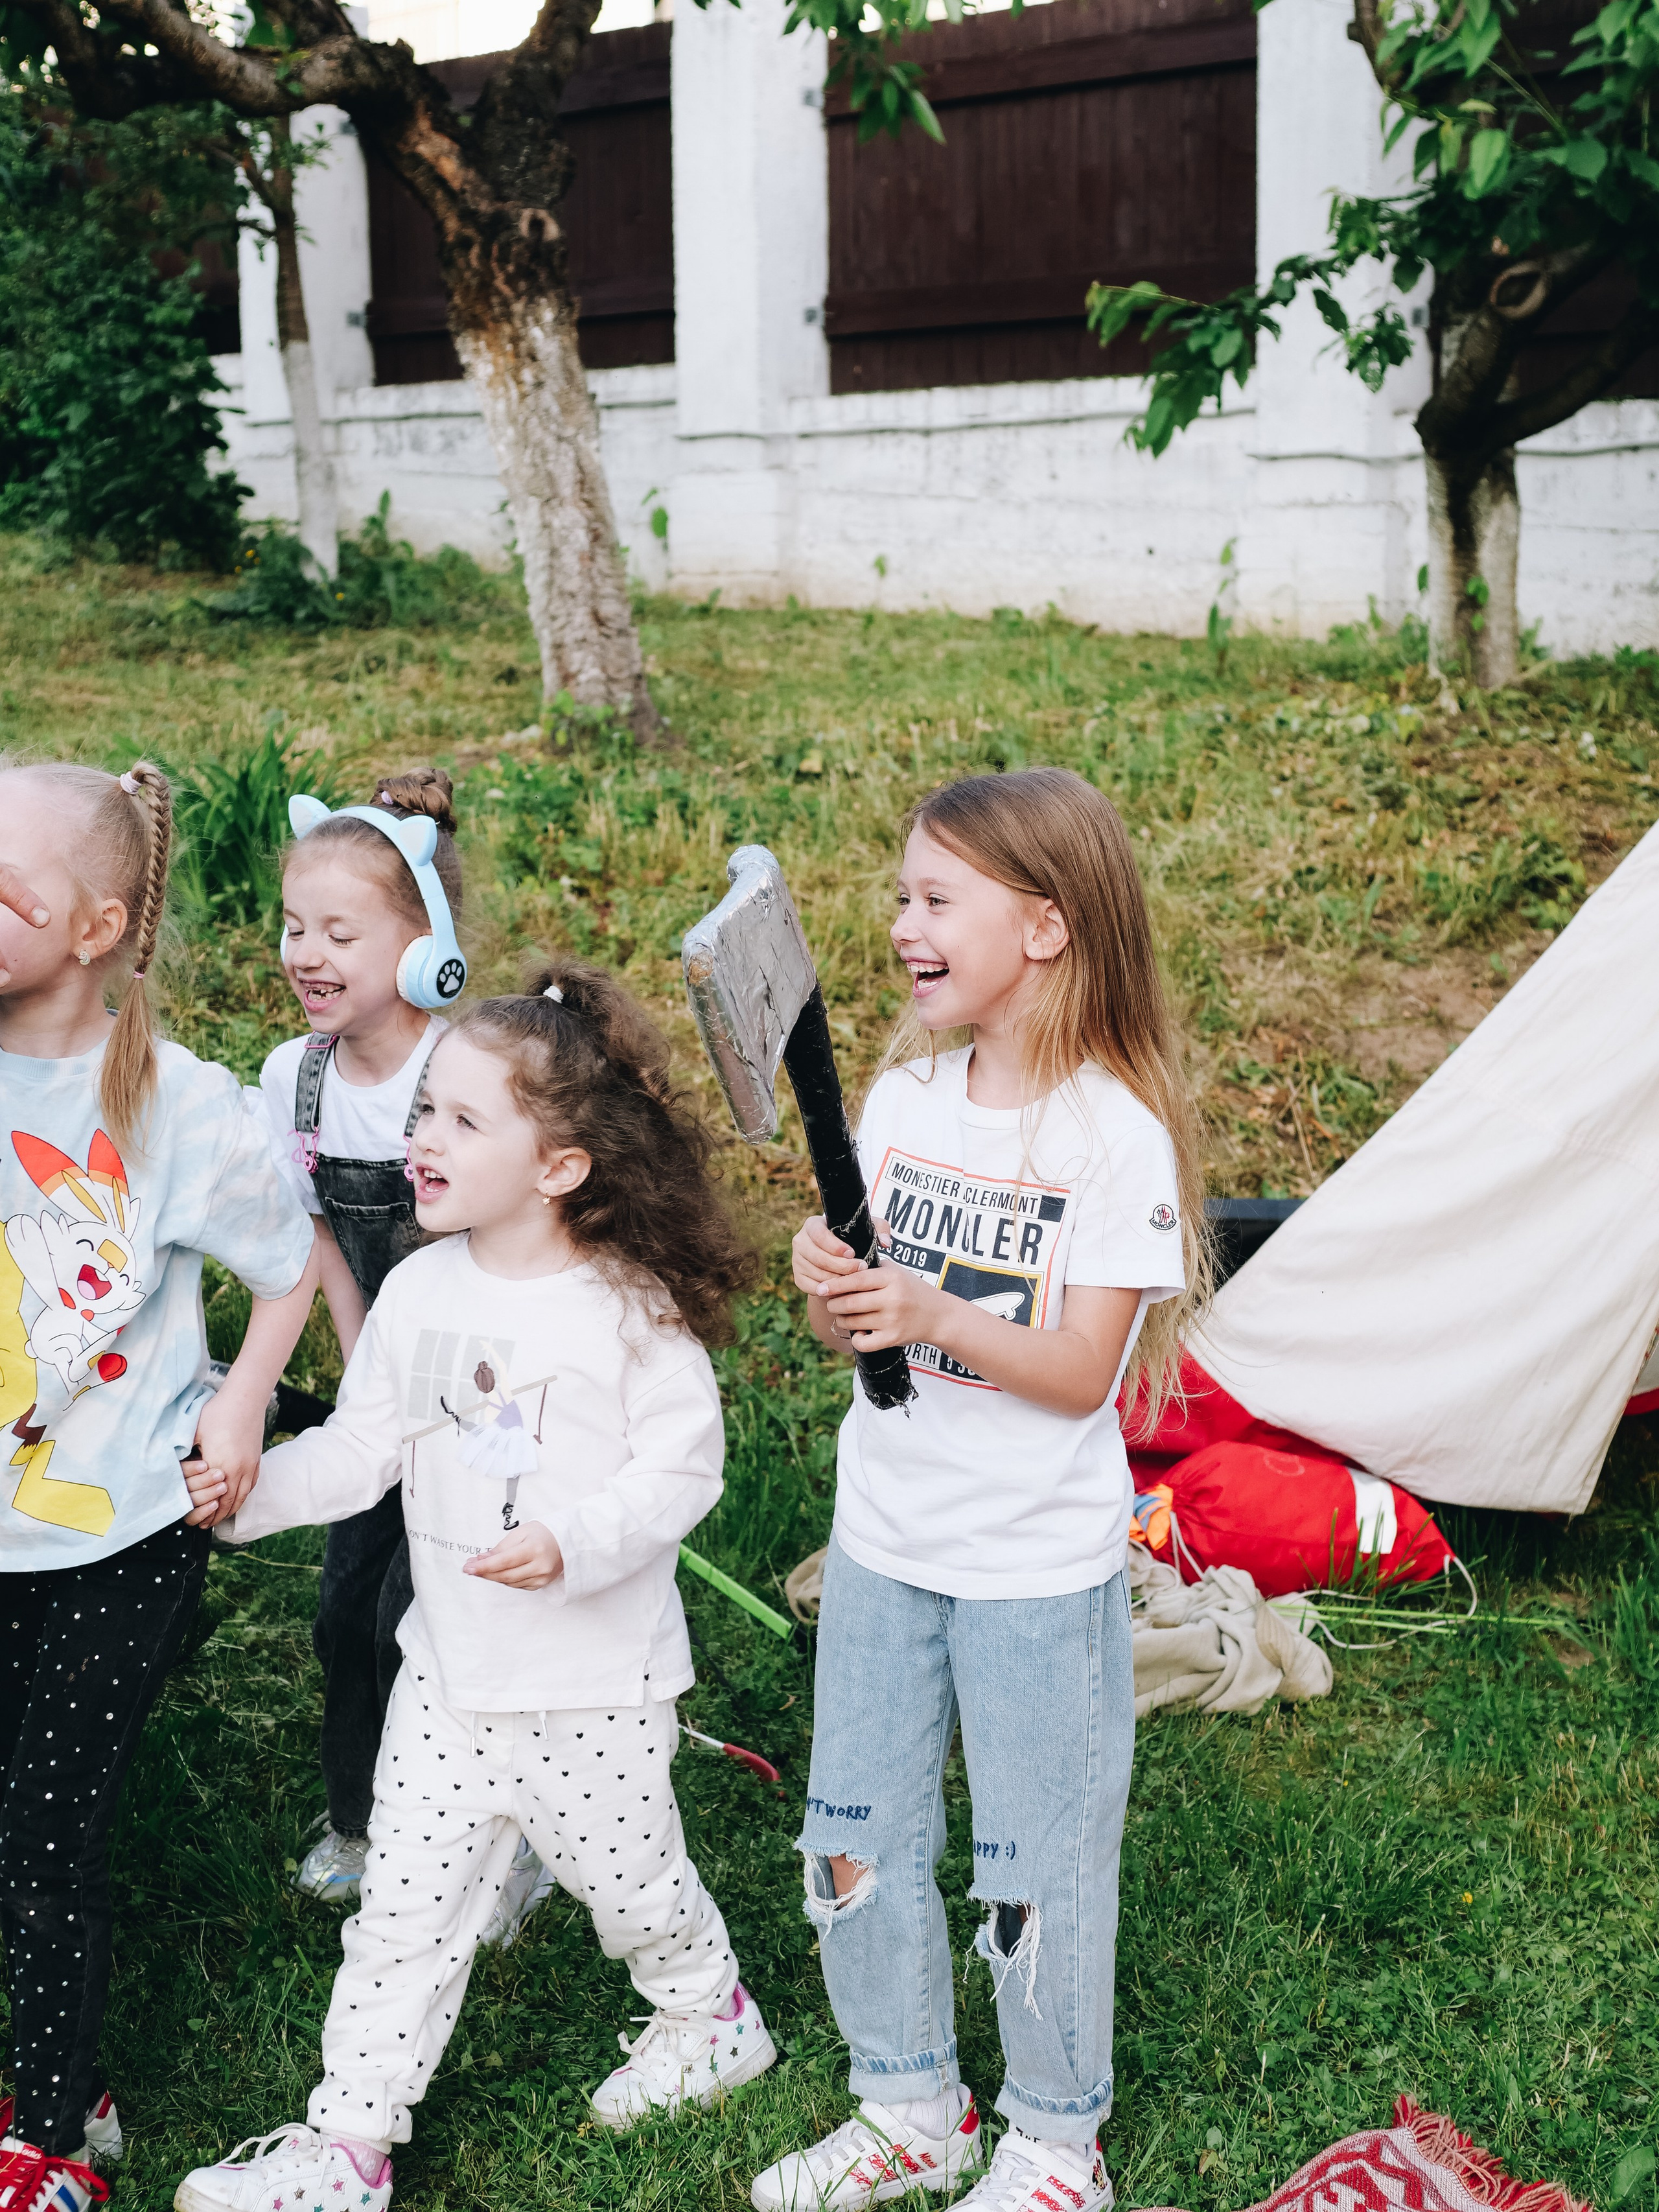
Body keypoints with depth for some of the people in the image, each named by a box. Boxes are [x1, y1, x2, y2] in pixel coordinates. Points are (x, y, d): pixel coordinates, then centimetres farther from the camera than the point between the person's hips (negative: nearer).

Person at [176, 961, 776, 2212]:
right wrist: (248, 1489, -6)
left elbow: (681, 1466, -14)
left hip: (599, 1676, -4)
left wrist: (574, 1543, -28)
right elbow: (366, 1447, 6)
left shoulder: (631, 1311, -15)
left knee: (626, 1874, 14)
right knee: (406, 1903, 7)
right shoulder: (419, 1294, -1)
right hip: (450, 1666, 4)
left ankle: (709, 2011, 44)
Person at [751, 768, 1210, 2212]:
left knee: (1036, 1871, 8)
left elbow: (1081, 1372, -17)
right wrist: (832, 1295, -18)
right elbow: (867, 1323, 5)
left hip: (1040, 1567, -6)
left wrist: (935, 1316, -31)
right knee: (855, 1845, 15)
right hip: (883, 1542, 6)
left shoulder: (1118, 1133, -16)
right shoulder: (904, 1097, 1)